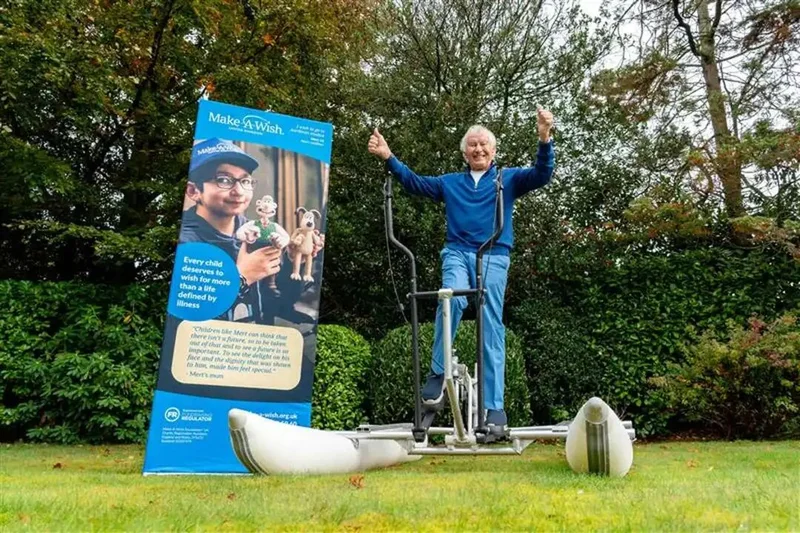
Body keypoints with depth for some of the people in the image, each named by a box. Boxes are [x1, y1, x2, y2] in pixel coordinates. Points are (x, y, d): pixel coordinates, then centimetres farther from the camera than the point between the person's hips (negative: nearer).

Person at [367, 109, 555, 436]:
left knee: (491, 329, -6)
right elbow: (413, 183, 19)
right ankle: (438, 374, -21)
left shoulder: (508, 179, 15)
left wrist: (545, 139, -15)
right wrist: (388, 158, 7)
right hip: (457, 253, 1)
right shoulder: (450, 183, 21)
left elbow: (541, 176, 1)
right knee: (453, 297, -31)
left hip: (494, 258, -1)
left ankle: (494, 408, -4)